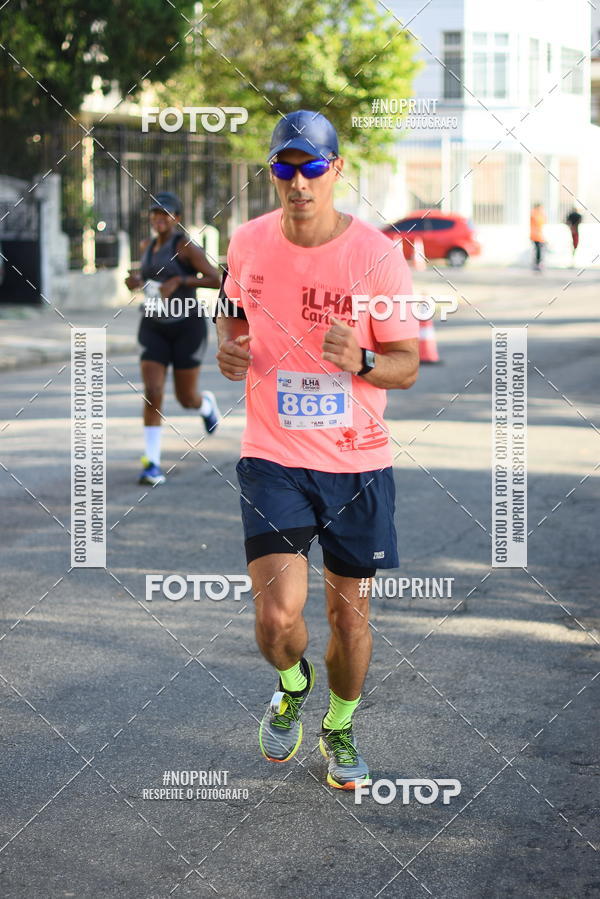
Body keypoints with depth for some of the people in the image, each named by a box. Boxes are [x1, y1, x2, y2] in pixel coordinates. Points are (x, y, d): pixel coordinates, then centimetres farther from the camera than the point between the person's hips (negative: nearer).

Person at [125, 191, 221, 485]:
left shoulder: (185, 245, -12)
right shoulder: (147, 246, 8)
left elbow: (216, 279, -17)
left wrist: (179, 281, -27)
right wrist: (137, 280, 2)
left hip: (187, 327, -4)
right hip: (154, 329, 4)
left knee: (186, 399, 7)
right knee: (152, 394, -14)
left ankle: (206, 403, 47)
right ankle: (152, 464, -10)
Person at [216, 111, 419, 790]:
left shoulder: (377, 254, -10)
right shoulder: (248, 242, -1)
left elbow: (407, 365, -5)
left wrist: (362, 361, -27)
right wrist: (228, 349, -3)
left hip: (358, 461, 0)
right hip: (272, 458, 1)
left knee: (350, 614, 9)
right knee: (277, 617, -12)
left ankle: (340, 726, 37)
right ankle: (291, 685, 25)